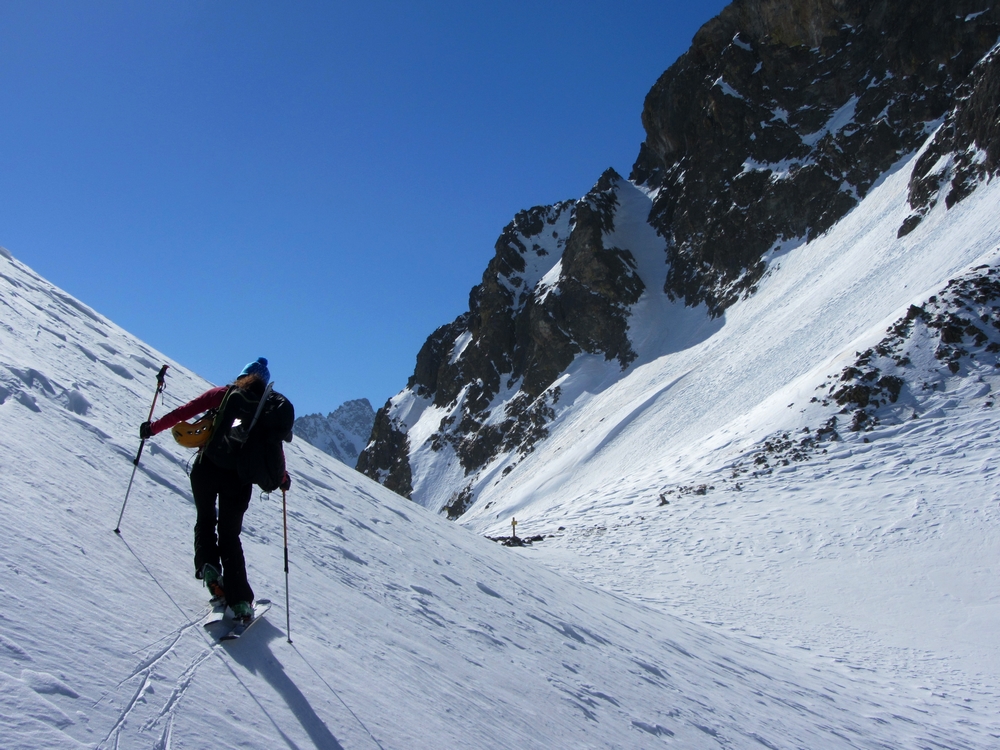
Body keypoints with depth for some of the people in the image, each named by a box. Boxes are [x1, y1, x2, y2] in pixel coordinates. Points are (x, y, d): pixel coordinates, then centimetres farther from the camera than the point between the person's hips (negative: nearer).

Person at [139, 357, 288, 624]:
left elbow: (184, 411, -1)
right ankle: (240, 601, 0)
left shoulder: (223, 394, 5)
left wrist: (154, 427, 9)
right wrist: (282, 477, 25)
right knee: (230, 535, 10)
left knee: (205, 520, 24)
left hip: (207, 468, -1)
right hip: (239, 478, 1)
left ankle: (208, 566, -1)